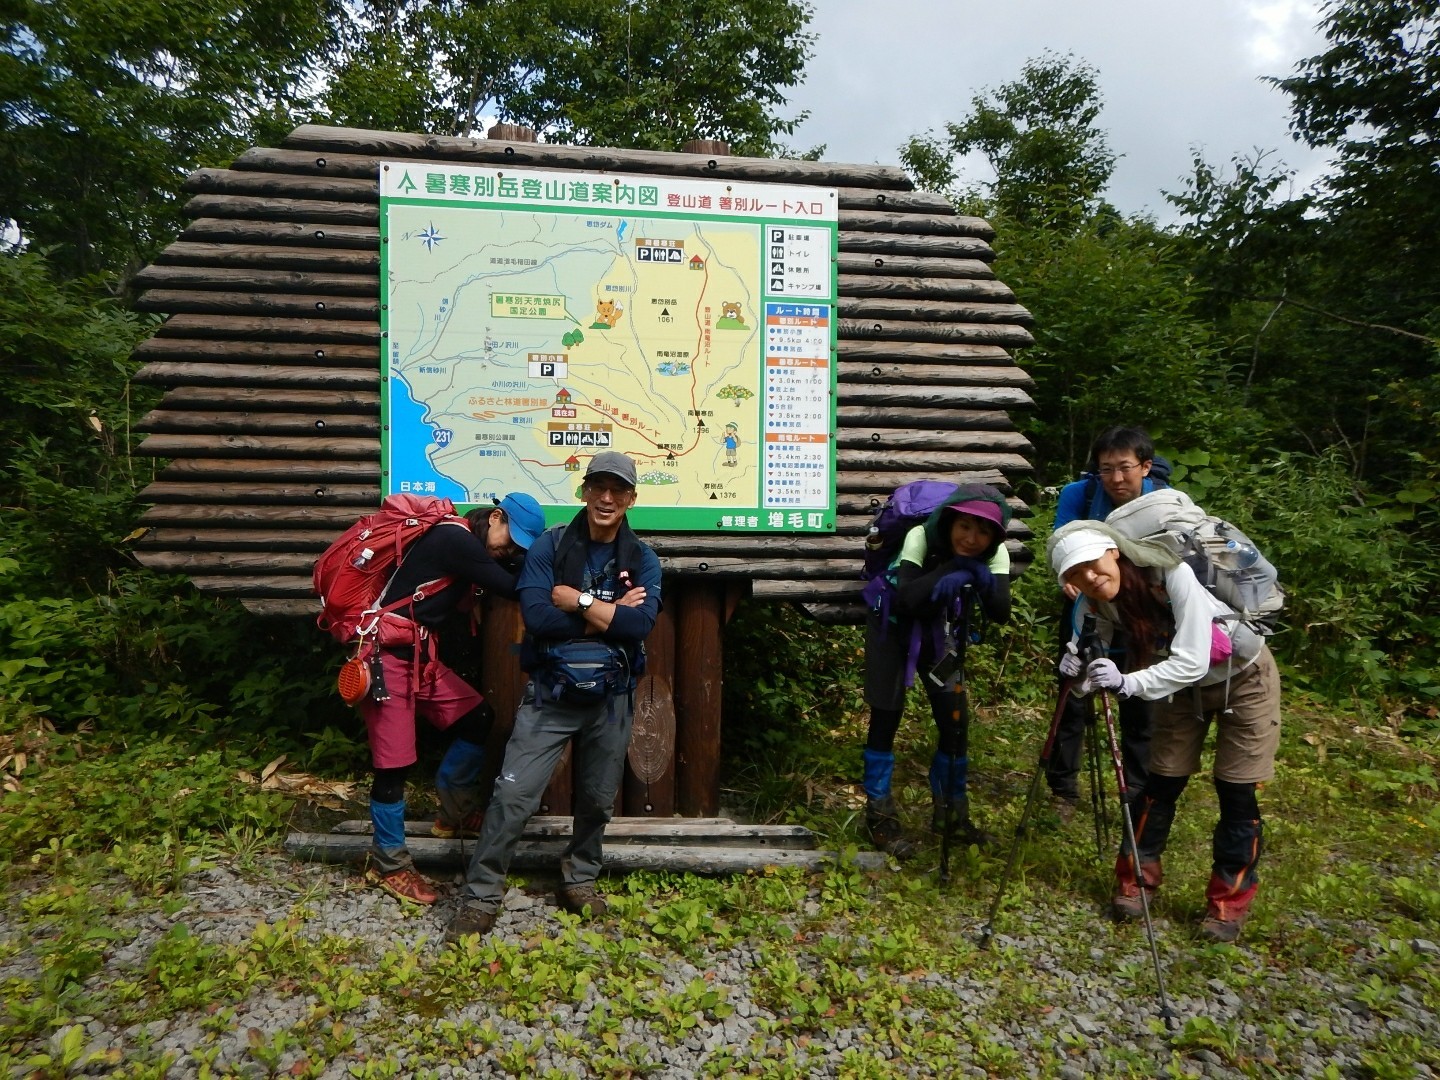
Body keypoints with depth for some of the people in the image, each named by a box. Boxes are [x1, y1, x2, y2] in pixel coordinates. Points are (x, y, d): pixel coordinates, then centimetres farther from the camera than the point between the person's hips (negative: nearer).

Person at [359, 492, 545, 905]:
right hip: (387, 657, -9)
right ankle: (388, 864, 16)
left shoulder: (465, 544, 9)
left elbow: (513, 574, 7)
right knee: (394, 762, -1)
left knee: (478, 719, 8)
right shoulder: (455, 539, -20)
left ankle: (454, 814, 25)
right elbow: (512, 587, -20)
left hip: (420, 656, 10)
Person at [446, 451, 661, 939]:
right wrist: (607, 616, -14)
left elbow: (640, 625, -17)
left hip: (610, 698, 2)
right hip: (549, 693, -2)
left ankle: (580, 881, 39)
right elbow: (537, 616, -18)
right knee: (513, 795, -4)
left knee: (597, 800, 15)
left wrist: (577, 600, -15)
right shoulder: (550, 546, -4)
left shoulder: (643, 561, 0)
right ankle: (481, 897, 13)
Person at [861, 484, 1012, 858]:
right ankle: (880, 816, 8)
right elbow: (904, 599, -40)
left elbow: (1000, 612, -30)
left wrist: (977, 572, -43)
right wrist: (951, 566, -40)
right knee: (886, 716, -7)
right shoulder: (921, 537, -30)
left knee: (956, 721, 0)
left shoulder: (995, 556, -19)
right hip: (893, 624, -3)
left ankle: (951, 813, 21)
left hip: (939, 631, 4)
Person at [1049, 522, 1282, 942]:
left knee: (1236, 792, -1)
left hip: (1242, 676, -4)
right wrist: (1082, 667, -35)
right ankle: (1135, 878, 20)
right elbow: (1092, 648, -13)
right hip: (1181, 681, 4)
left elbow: (1192, 661, -36)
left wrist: (1127, 683, -47)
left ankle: (1230, 900, 17)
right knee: (1162, 782, 3)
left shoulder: (1172, 575, -36)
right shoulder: (1095, 605, -20)